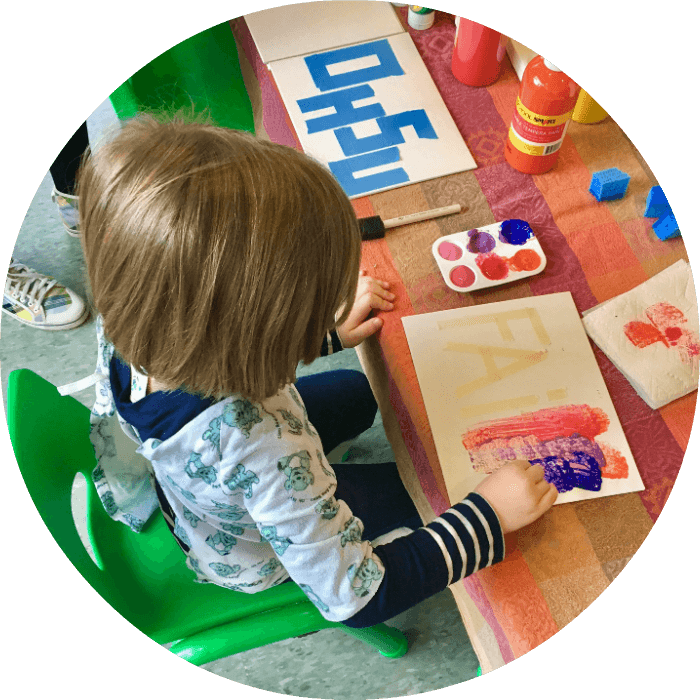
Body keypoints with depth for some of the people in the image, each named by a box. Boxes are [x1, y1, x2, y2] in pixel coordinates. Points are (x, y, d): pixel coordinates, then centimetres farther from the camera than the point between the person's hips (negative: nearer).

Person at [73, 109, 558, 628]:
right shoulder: (261, 448, -49)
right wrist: (488, 515, -29)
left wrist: (329, 330, -1)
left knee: (355, 393, 22)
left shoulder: (129, 324, -28)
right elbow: (354, 596, -36)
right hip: (247, 561, -5)